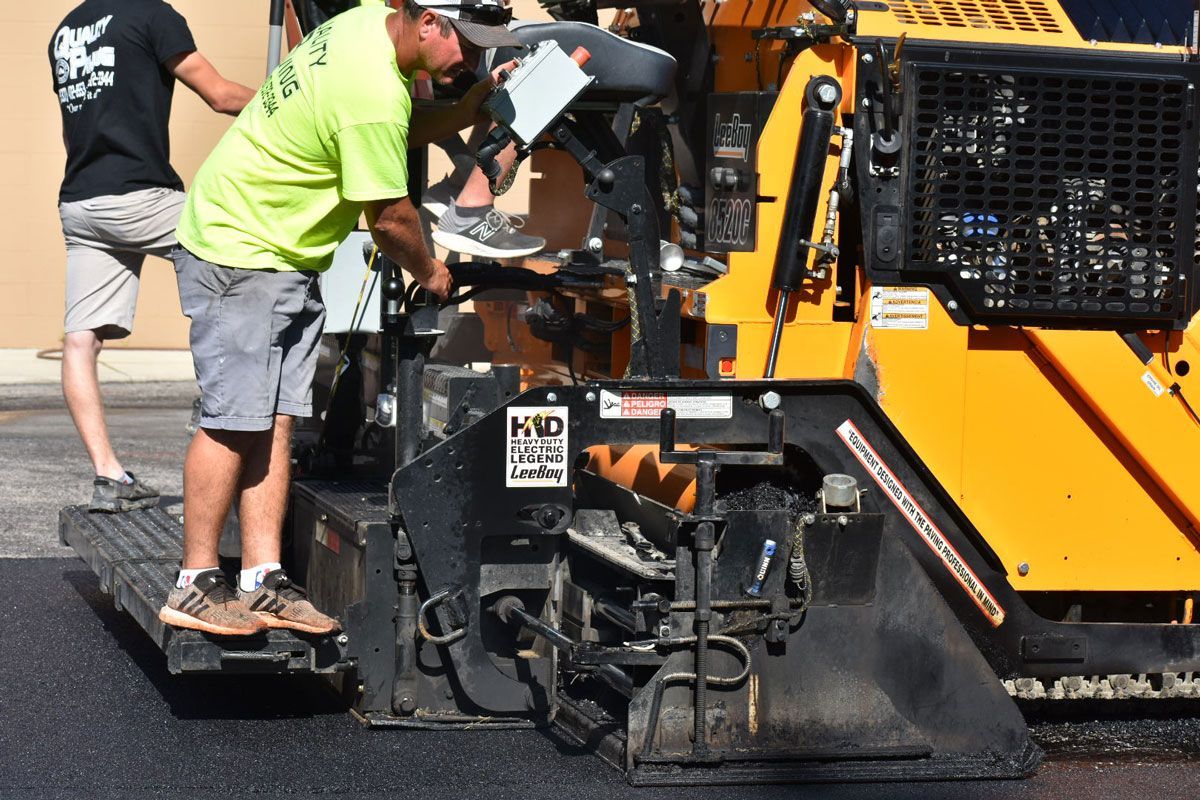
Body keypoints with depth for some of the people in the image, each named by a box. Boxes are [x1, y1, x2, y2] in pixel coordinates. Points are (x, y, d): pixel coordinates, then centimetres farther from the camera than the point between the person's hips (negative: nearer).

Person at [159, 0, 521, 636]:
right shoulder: (374, 91, -27)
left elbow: (399, 135, 17)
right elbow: (389, 217, -17)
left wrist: (469, 108, 2)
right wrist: (429, 271, 1)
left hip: (285, 262, 10)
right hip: (238, 254, -10)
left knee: (275, 419, 5)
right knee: (234, 421, -8)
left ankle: (262, 582, 6)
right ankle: (195, 586, 0)